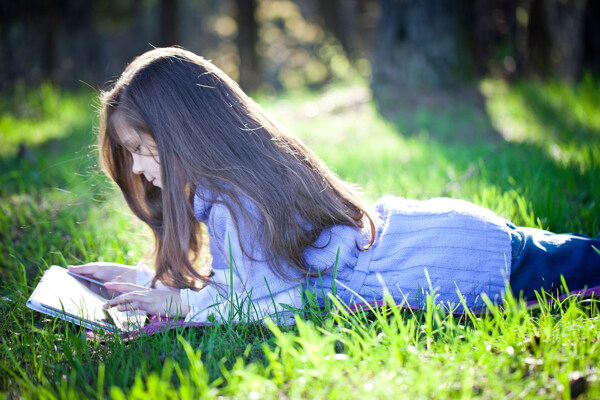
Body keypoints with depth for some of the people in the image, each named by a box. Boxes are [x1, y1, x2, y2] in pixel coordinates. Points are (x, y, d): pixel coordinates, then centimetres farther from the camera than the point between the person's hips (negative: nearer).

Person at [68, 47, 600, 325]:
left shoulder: (235, 198, -26)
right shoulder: (231, 177, 3)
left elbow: (266, 304, -28)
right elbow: (242, 279, 10)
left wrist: (176, 302, -18)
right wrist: (135, 277, 5)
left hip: (469, 259, -7)